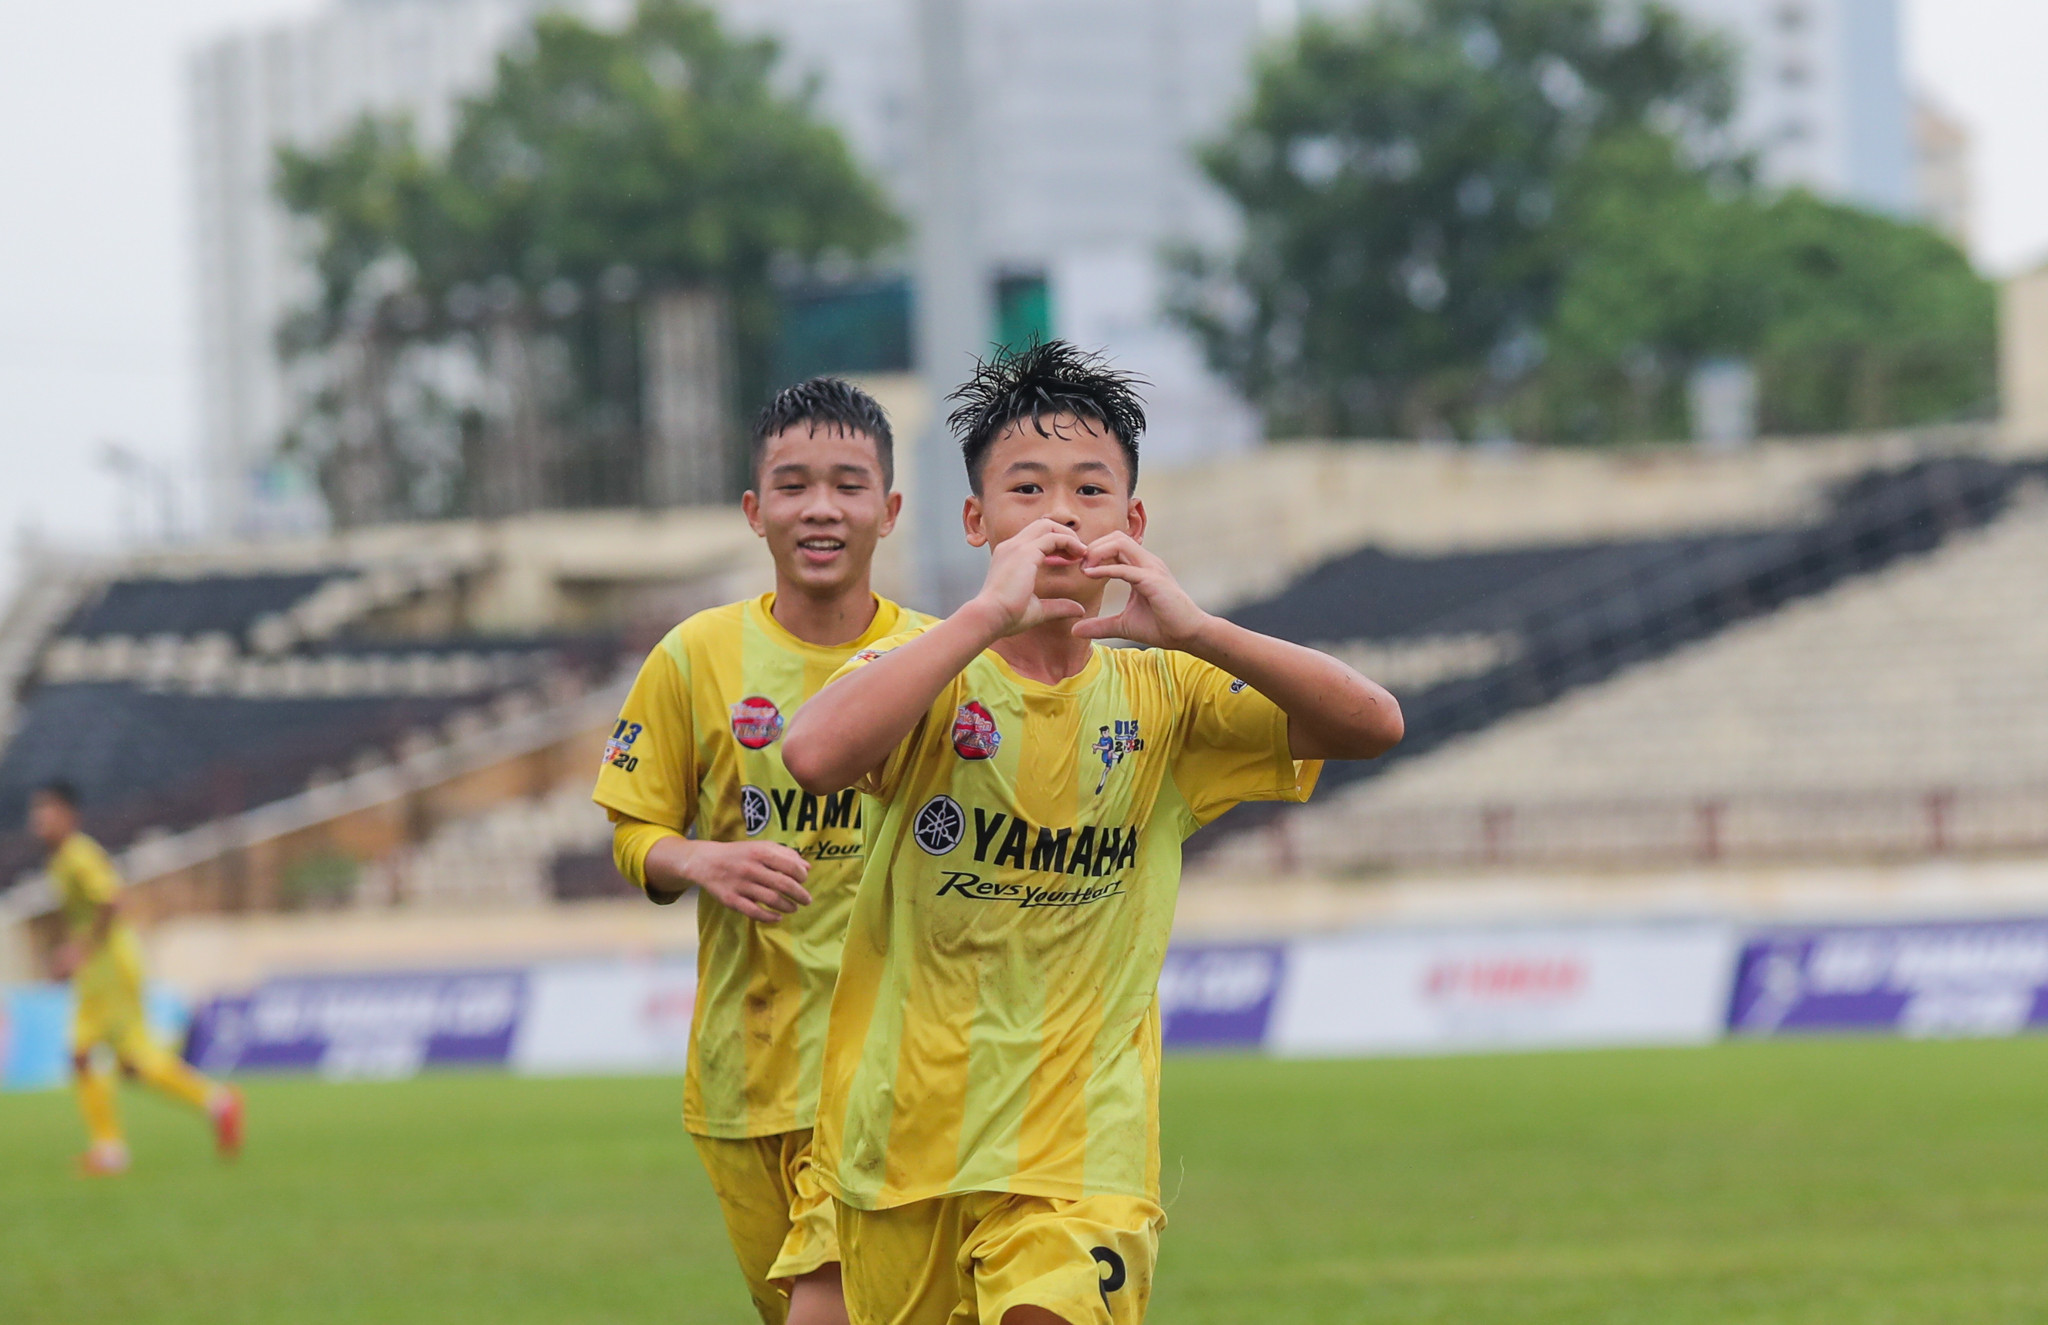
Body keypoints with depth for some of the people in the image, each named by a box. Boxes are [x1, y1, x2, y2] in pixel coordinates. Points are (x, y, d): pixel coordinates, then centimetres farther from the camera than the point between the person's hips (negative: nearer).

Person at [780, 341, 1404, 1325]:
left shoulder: (1164, 697, 5)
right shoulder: (928, 678, -3)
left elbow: (1374, 725, -6)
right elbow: (815, 755, -25)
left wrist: (1193, 632, -18)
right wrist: (990, 612, -25)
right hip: (902, 1137, 0)